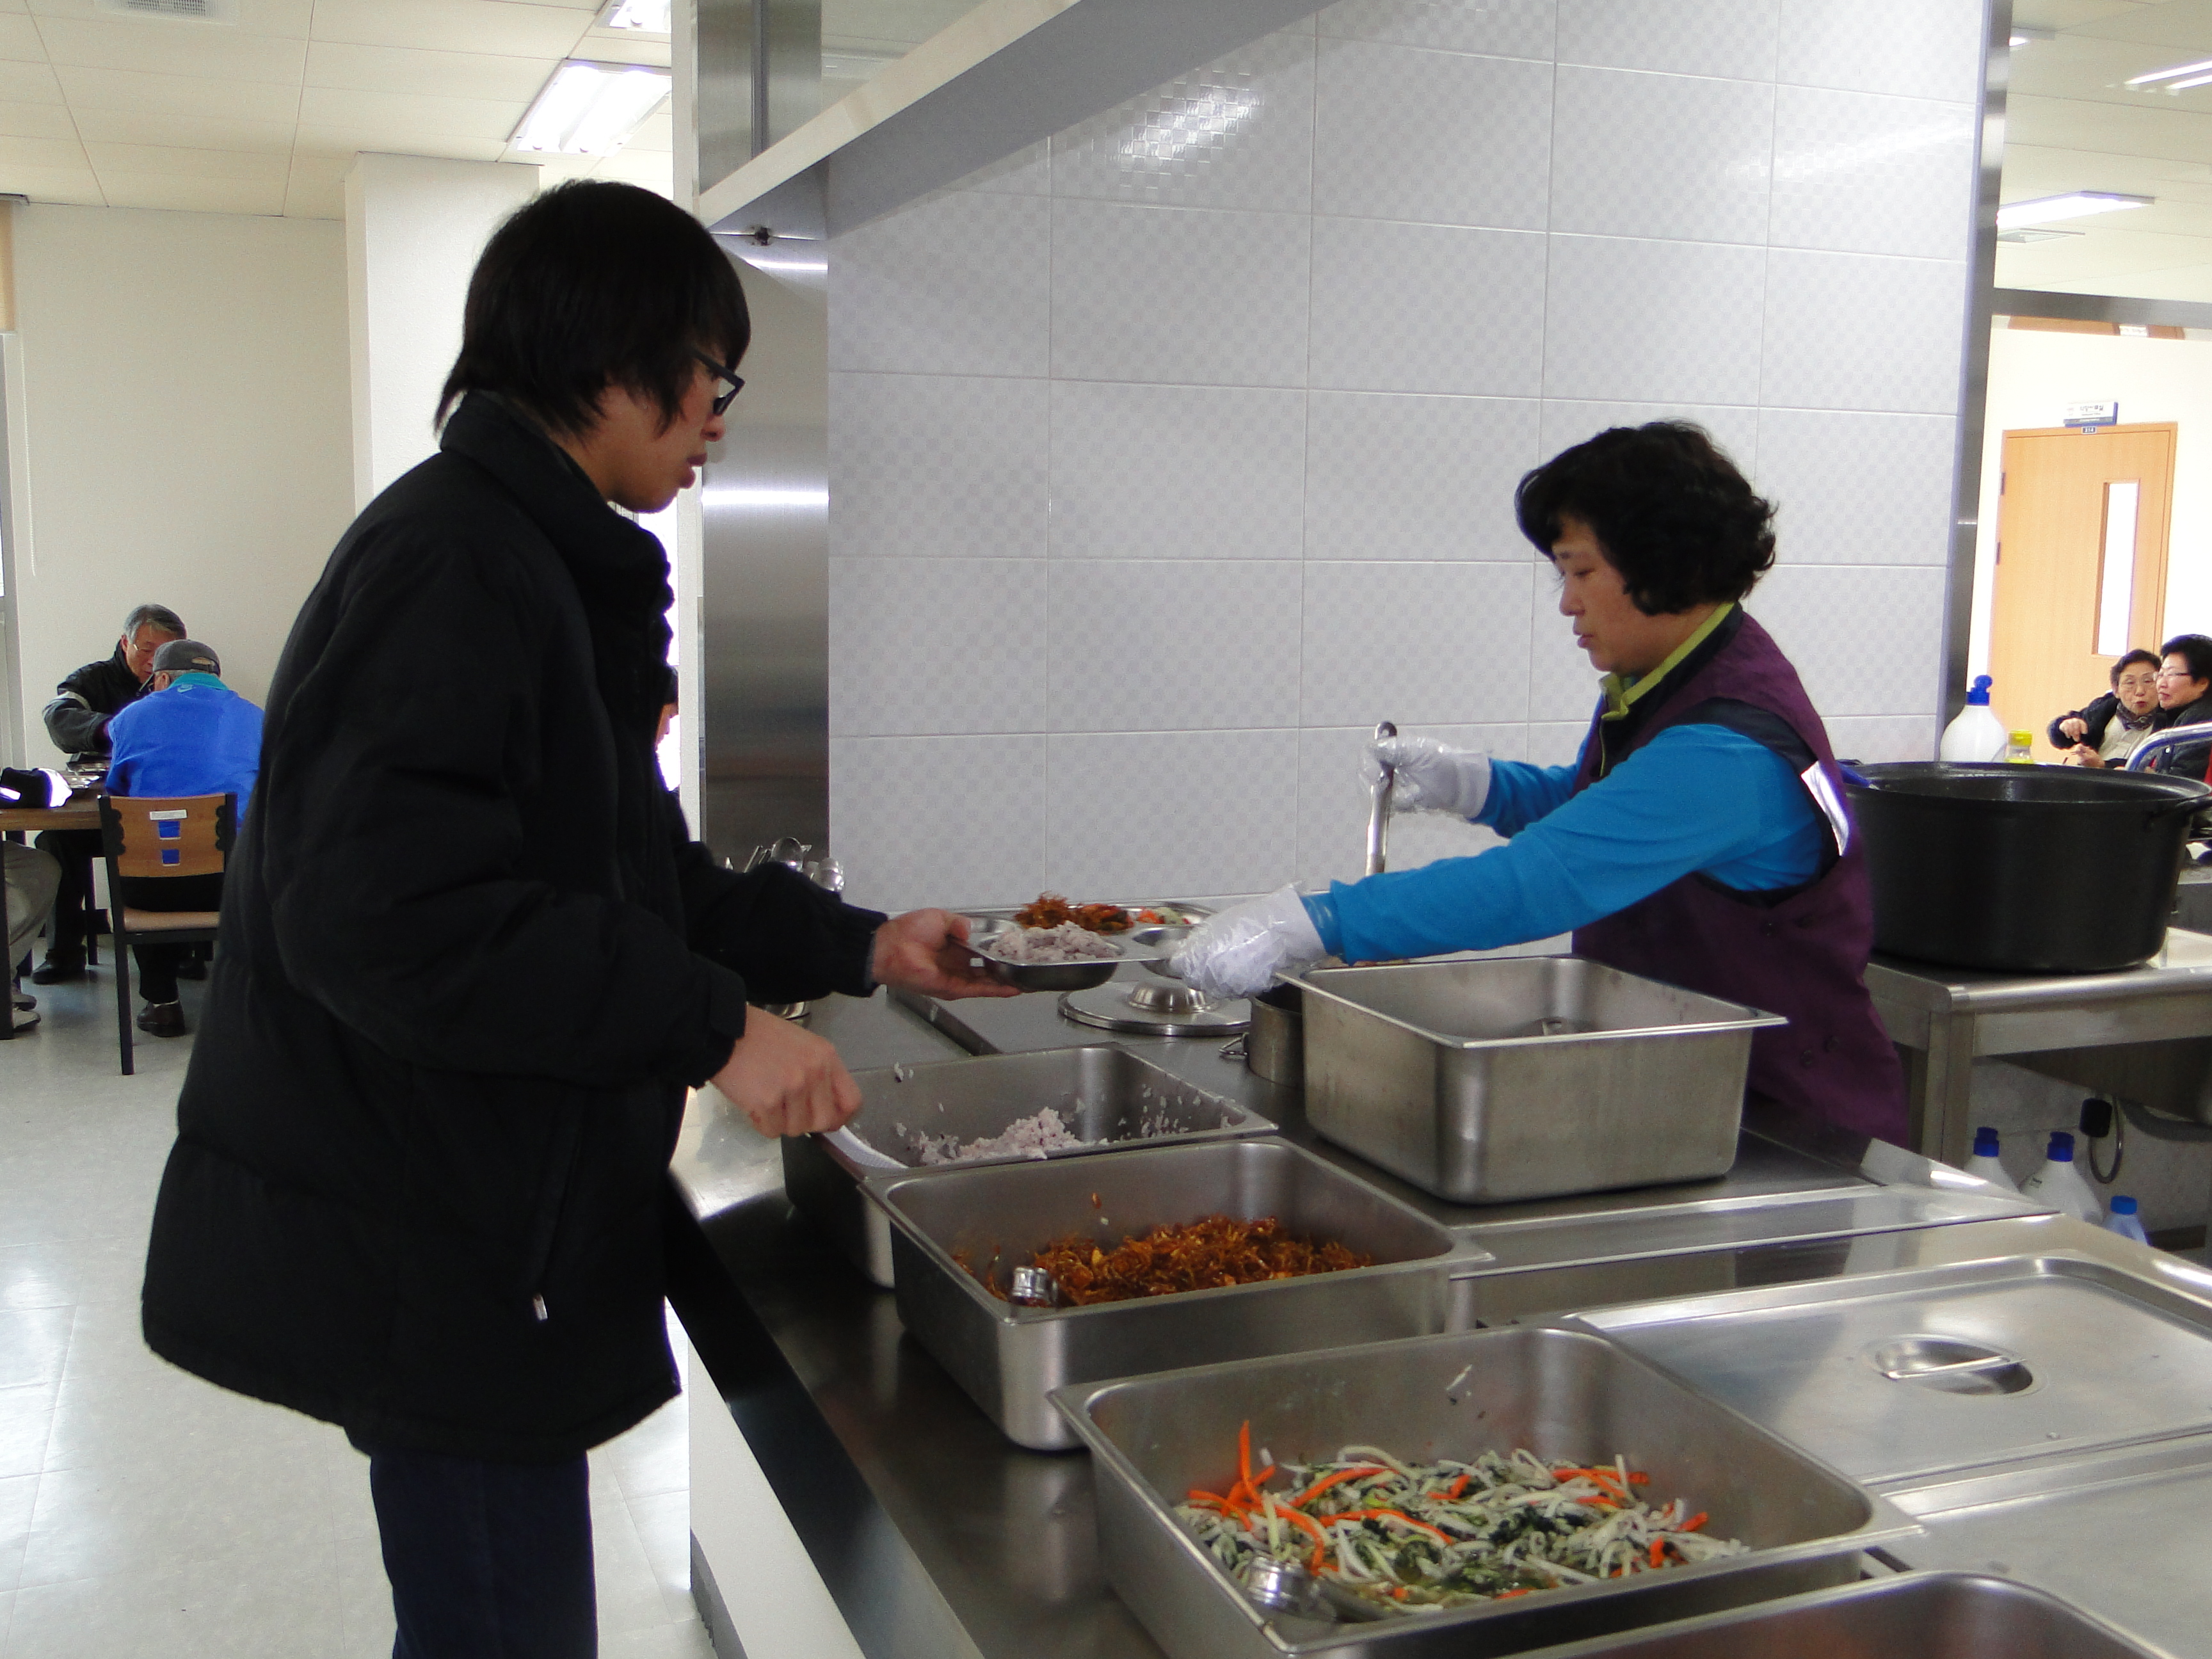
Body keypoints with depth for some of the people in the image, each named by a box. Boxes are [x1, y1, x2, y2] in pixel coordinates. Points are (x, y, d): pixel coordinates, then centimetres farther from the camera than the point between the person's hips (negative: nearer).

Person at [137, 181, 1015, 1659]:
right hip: (432, 1246, -10)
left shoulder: (537, 559, 15)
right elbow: (381, 911, -28)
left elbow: (620, 873, 17)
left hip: (491, 1223, 10)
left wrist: (855, 947, 8)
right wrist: (711, 1024, -24)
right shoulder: (454, 562, -18)